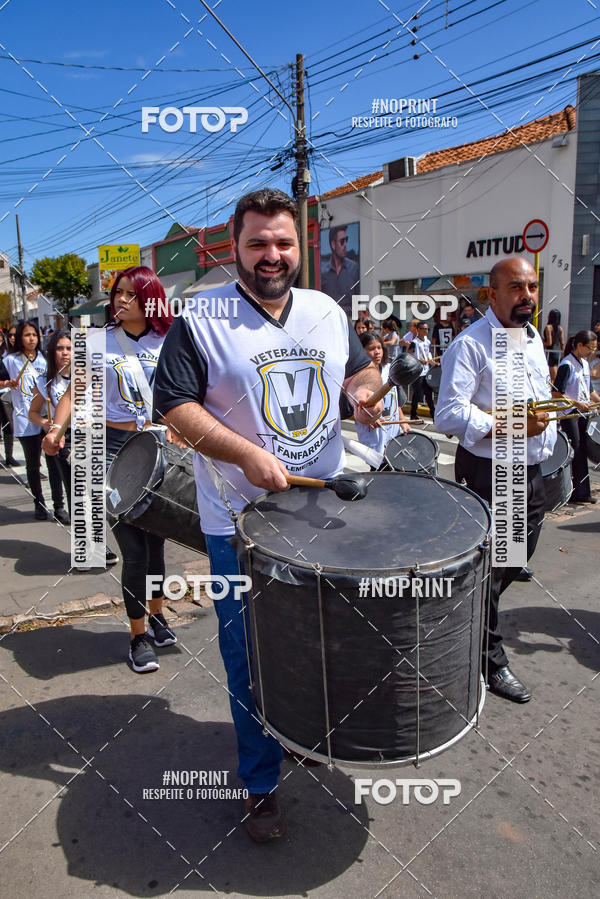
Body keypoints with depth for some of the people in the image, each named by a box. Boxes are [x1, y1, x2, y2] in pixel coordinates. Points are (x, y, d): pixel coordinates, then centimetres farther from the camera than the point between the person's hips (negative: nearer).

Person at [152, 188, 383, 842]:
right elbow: (174, 405, -12)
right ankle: (260, 783, 28)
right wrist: (249, 455, -21)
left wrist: (365, 389, -5)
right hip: (240, 521, -4)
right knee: (250, 657, 6)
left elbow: (359, 367, 19)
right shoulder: (201, 320, -9)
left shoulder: (328, 312, 7)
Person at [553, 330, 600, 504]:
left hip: (582, 412, 8)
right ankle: (575, 493, 2)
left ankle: (582, 492, 17)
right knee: (574, 452, -6)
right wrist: (577, 403, -21)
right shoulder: (567, 365, -14)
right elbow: (556, 393, -18)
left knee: (582, 452, 10)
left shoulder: (585, 364, 12)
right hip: (568, 414, -8)